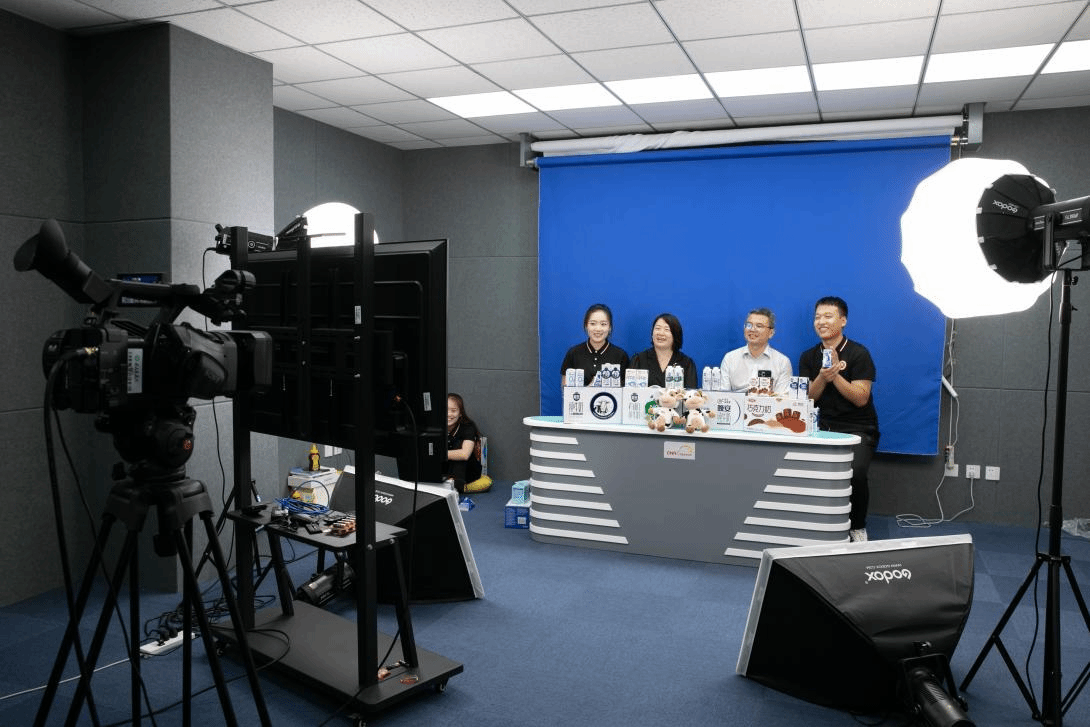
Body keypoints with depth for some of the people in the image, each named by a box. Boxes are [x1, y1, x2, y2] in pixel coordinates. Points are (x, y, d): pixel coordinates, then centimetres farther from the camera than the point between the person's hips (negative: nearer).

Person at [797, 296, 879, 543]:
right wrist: (822, 378, -14)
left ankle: (857, 527, -2)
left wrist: (836, 375, -18)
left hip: (858, 430, -4)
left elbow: (861, 398, -9)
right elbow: (807, 398, 4)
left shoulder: (859, 354, -3)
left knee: (855, 472, -31)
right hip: (824, 427, 4)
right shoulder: (808, 357, 11)